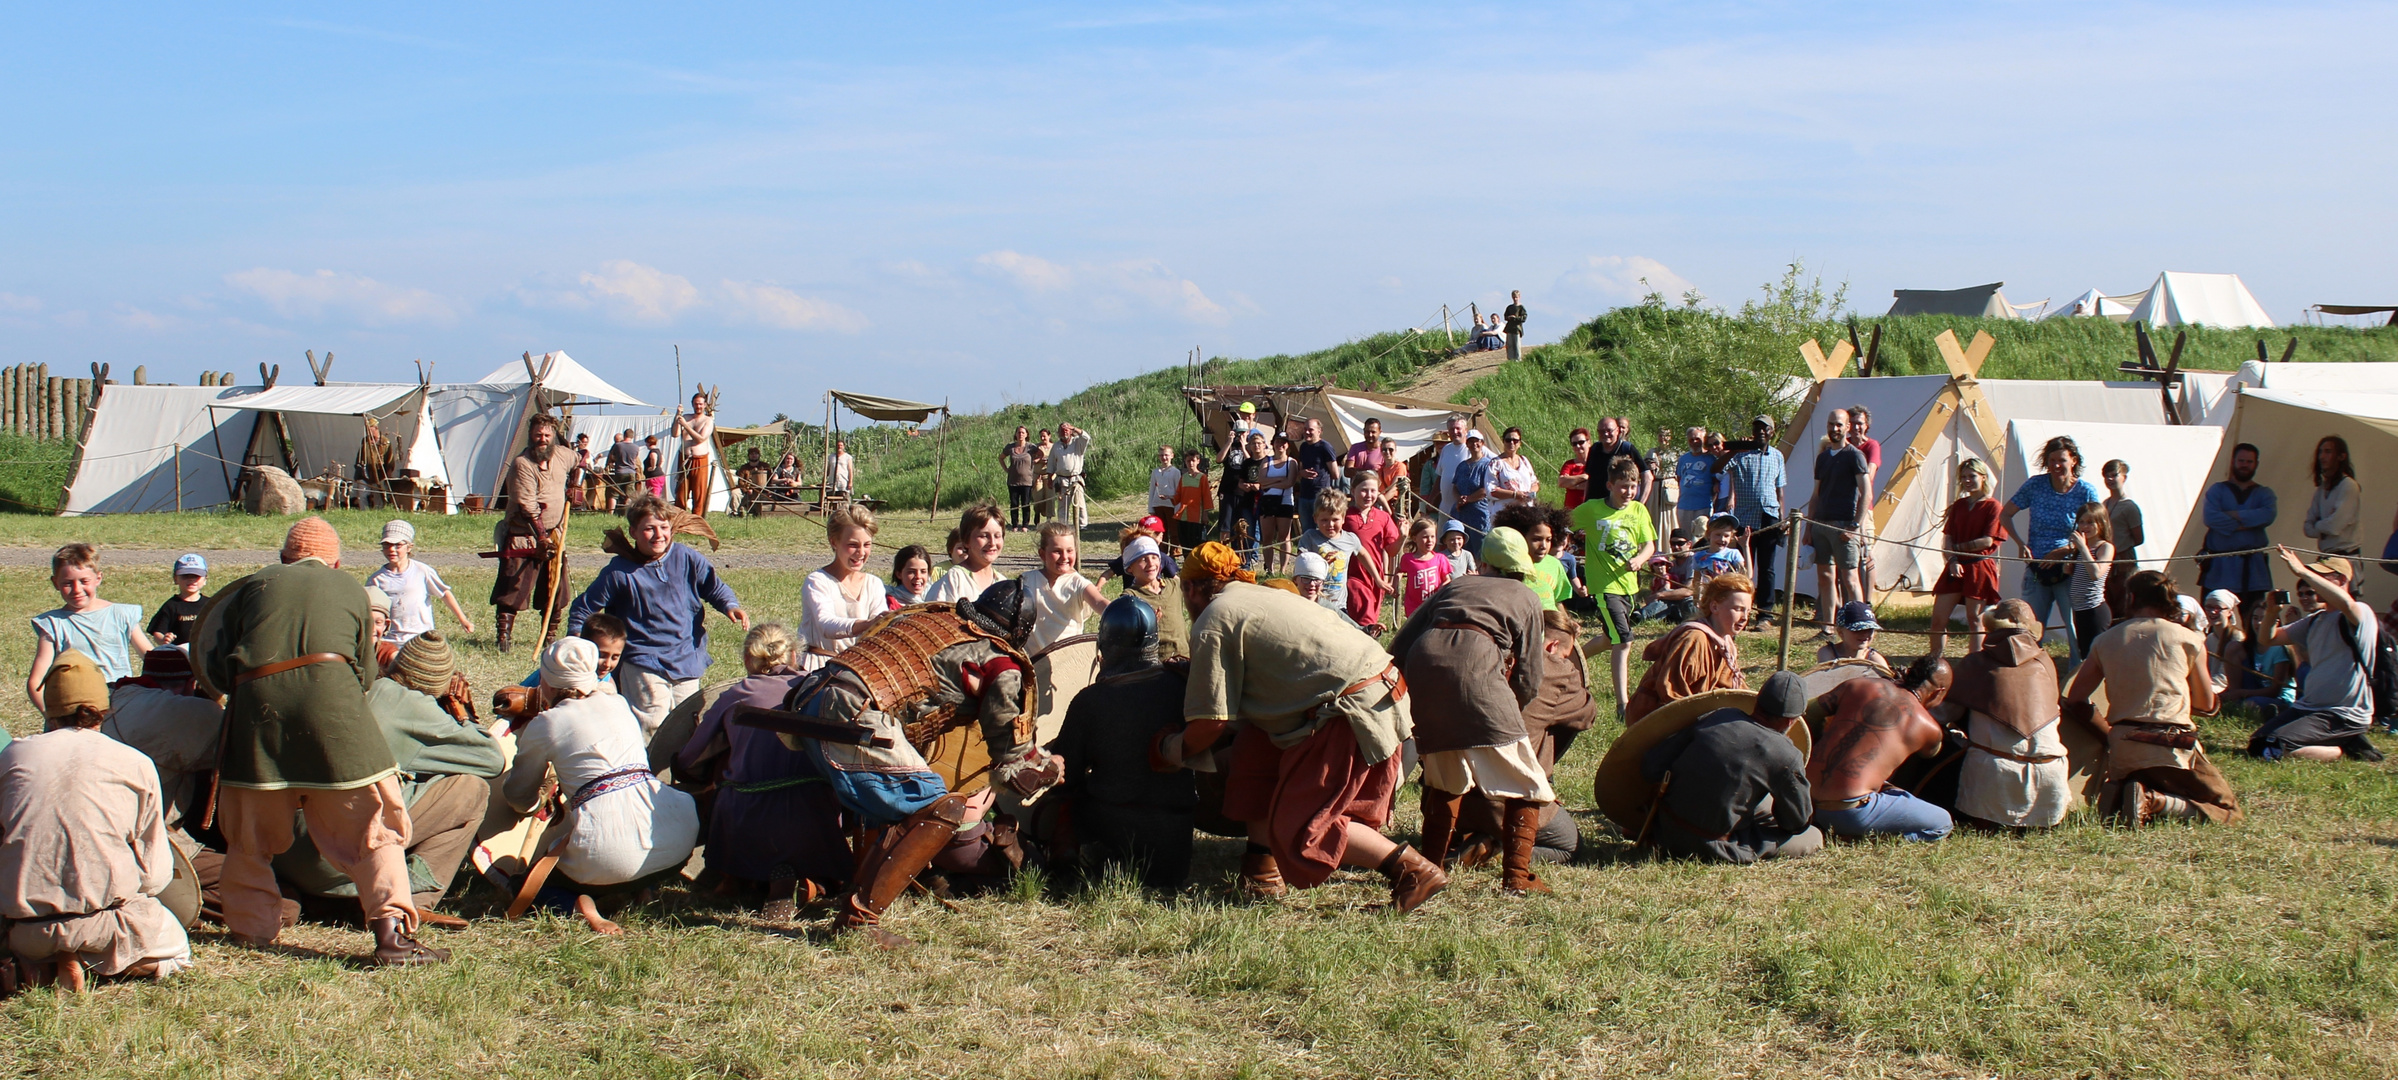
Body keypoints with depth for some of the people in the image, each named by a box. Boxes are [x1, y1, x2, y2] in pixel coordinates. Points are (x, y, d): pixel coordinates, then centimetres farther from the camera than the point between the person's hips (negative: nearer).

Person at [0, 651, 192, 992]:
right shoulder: (135, 765, -1)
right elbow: (155, 874, 1)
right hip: (103, 922, -2)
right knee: (174, 949, 27)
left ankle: (42, 966, 1)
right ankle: (89, 962, -2)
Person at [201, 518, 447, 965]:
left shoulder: (255, 585, 21)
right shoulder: (351, 589, 21)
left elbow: (214, 663, 19)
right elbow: (365, 674, 22)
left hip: (257, 705, 2)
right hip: (330, 701, -2)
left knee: (251, 834, 19)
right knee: (371, 827, 1)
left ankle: (251, 927, 28)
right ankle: (391, 930, -10)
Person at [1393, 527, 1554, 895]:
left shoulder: (1454, 586, 31)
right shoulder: (1527, 599, 25)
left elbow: (1399, 646, 20)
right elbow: (1529, 682, 16)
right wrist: (1506, 708, 34)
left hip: (1422, 660, 4)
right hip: (1476, 666, -4)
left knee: (1443, 776, 24)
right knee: (1526, 782, 7)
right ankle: (1516, 876, -2)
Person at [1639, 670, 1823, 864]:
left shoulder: (1718, 717, -5)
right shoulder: (1788, 758, -16)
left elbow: (1650, 767, -3)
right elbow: (1797, 822, 0)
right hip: (1710, 847, -5)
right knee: (1813, 838, 5)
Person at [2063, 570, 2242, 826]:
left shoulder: (2105, 640, 8)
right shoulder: (2189, 639, 3)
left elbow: (2075, 699, 4)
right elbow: (2206, 704, 12)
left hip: (2122, 748, 3)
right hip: (2171, 747, -3)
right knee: (2228, 809, 9)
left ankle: (2114, 793, -6)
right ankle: (2155, 803, -16)